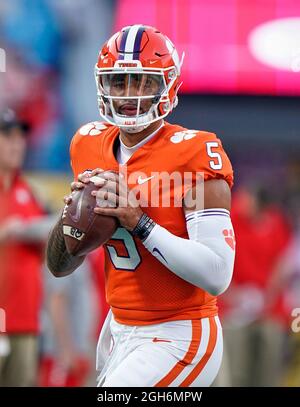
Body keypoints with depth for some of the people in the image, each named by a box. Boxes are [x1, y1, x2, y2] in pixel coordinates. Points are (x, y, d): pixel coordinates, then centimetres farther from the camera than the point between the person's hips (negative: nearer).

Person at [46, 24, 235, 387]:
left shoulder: (193, 154, -15)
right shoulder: (91, 146, 5)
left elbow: (217, 275, -23)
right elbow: (59, 266, 12)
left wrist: (139, 222, -26)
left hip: (177, 339, -7)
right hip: (119, 329, 7)